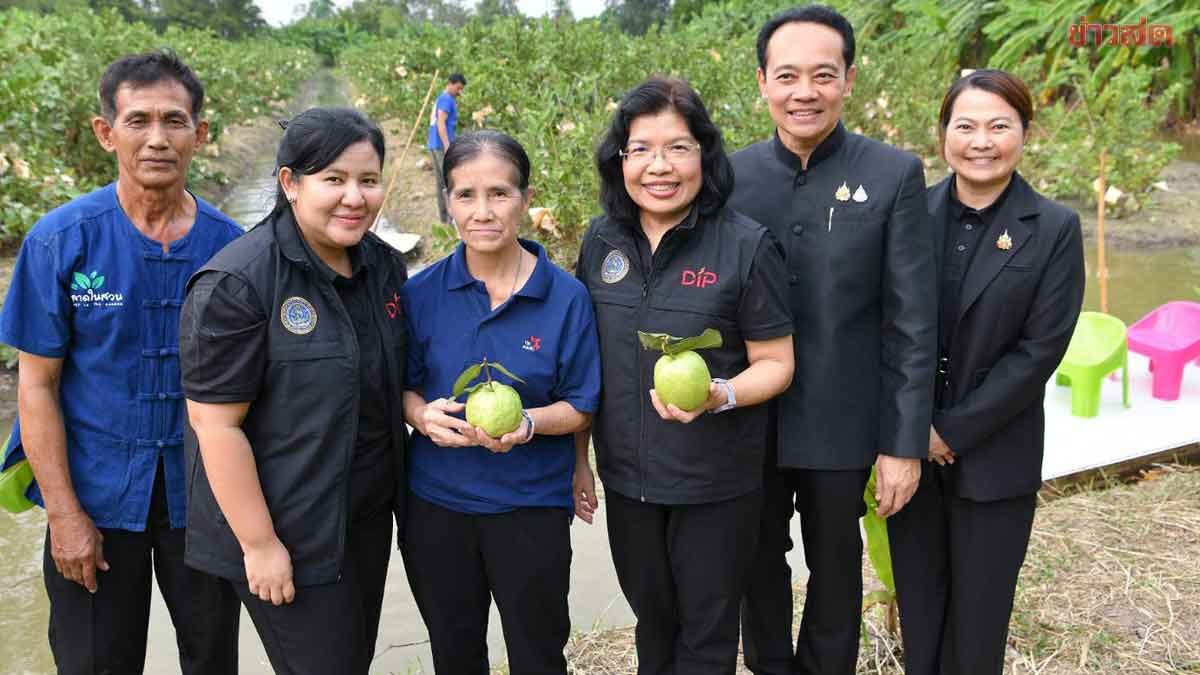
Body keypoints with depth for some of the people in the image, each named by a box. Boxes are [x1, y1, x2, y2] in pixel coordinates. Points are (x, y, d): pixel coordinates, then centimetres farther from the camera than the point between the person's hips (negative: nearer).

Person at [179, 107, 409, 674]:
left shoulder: (383, 265, 1)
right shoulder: (235, 284, -20)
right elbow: (215, 423, -19)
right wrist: (259, 544, -17)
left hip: (369, 516, 7)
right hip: (290, 532, -6)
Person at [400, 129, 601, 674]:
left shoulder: (565, 296, -10)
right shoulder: (422, 292, -4)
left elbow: (581, 407, -5)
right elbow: (404, 386, 4)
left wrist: (528, 423, -25)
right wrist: (423, 414, -19)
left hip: (531, 506, -2)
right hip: (436, 505, 2)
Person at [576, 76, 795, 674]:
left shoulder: (746, 246, -14)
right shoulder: (601, 240, -1)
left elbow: (775, 363, -9)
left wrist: (718, 395, -29)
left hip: (716, 483, -3)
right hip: (626, 476, 4)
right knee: (652, 624, 24)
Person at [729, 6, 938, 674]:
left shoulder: (895, 175, -9)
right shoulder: (732, 175, -3)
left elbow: (912, 323, -9)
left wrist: (904, 444, -9)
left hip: (841, 426, -2)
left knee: (836, 573, 18)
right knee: (760, 569, 19)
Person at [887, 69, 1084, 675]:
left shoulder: (1054, 229, -5)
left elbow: (1040, 348, -10)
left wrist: (955, 431, -13)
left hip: (994, 455, -2)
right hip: (910, 447, 2)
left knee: (978, 614, 11)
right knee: (918, 603, 14)